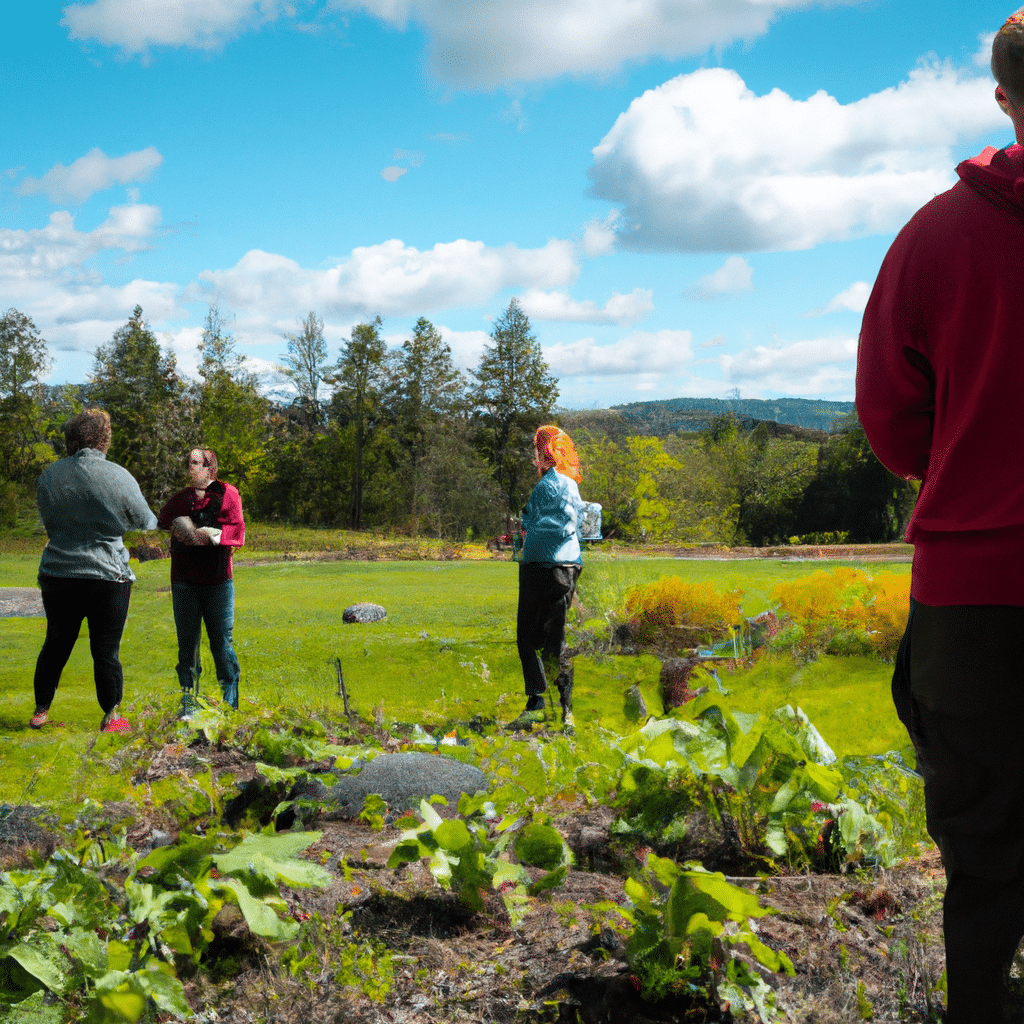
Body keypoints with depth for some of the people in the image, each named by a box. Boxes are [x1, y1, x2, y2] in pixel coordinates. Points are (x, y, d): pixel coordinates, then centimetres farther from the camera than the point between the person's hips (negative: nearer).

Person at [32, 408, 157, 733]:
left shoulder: (49, 475, 1)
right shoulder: (118, 477, -11)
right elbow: (145, 522, 2)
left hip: (57, 574, 4)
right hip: (107, 575, -4)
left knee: (56, 645, 17)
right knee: (106, 651, 4)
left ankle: (41, 711, 26)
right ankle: (111, 718, 12)